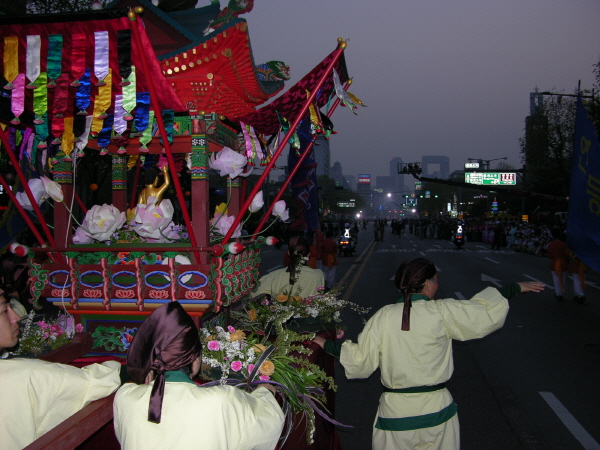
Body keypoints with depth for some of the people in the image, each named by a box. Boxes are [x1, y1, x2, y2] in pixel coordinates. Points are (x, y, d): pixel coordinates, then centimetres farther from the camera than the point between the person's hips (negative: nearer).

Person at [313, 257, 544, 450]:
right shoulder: (442, 312, -11)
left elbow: (360, 359, -5)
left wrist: (326, 344, 10)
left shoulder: (384, 316, -9)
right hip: (435, 410, -1)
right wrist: (516, 287, 14)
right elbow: (487, 311, -2)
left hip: (395, 411, 1)